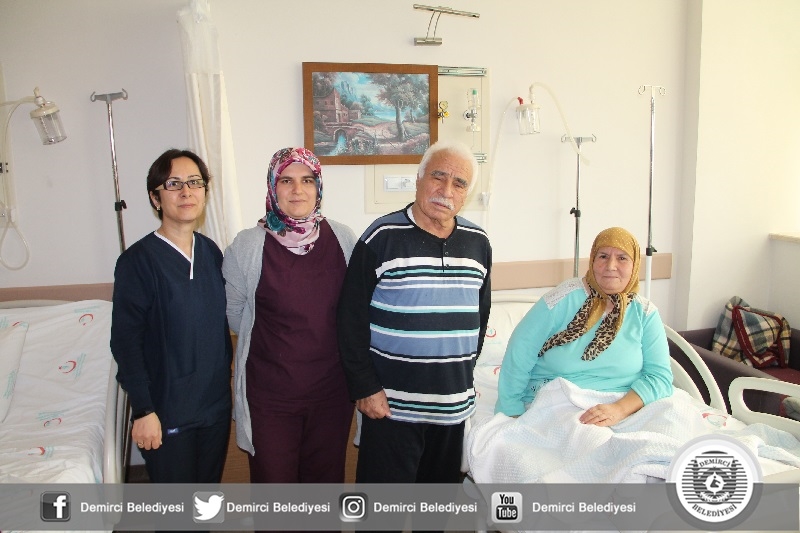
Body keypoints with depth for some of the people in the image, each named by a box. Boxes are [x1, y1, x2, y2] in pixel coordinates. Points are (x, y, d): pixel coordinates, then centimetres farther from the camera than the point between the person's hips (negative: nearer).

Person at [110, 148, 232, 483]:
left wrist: (227, 381, 12)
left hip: (216, 403, 5)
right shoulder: (138, 260, -15)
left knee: (209, 484, 20)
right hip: (167, 411, -5)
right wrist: (143, 410, -14)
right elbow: (125, 341, -14)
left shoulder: (210, 252, 2)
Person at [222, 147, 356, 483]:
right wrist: (277, 339, 2)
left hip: (331, 392, 2)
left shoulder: (343, 240, -4)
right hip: (270, 396, -2)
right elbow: (234, 316, 0)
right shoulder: (247, 247, -11)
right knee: (273, 477, 14)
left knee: (327, 478, 20)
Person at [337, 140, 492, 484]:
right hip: (391, 404, -5)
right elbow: (352, 320, -9)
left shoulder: (478, 243, 6)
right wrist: (365, 388, -11)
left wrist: (466, 373, 13)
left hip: (453, 404, 5)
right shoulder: (381, 237, -9)